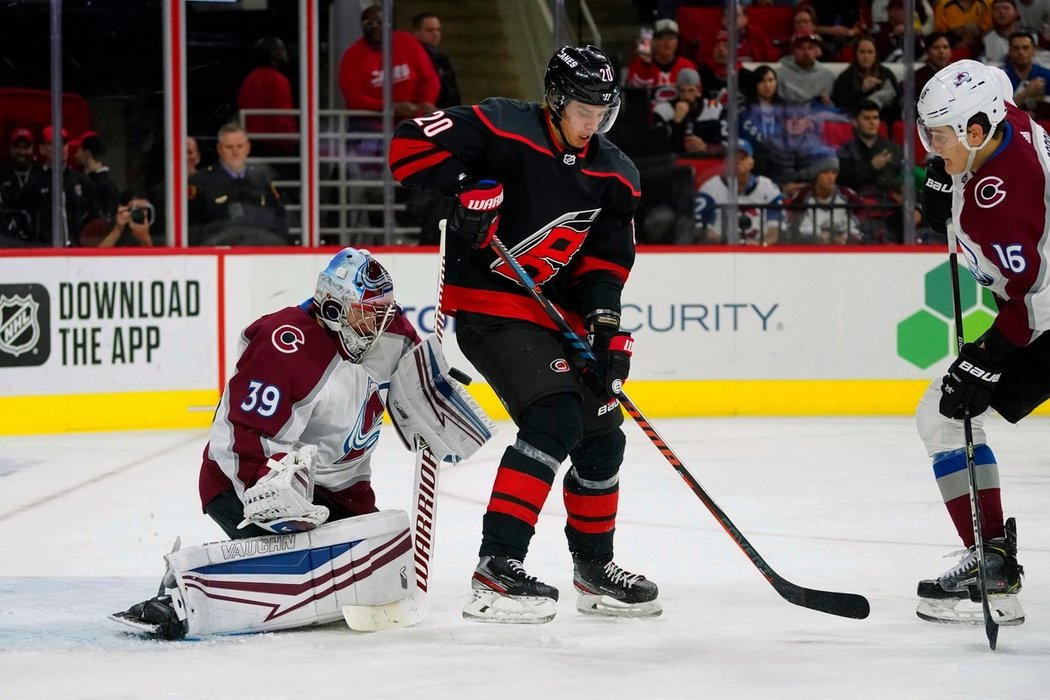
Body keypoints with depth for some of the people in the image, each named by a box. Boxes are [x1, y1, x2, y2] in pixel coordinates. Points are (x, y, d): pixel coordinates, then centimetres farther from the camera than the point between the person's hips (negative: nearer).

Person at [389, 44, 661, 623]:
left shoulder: (614, 176, 6)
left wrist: (605, 324, -11)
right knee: (554, 418, -24)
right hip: (489, 306, -8)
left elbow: (605, 259, 4)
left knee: (601, 433, 14)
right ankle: (496, 567, -27)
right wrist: (468, 185, -28)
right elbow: (410, 145, -18)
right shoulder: (504, 129, -13)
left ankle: (594, 568, 33)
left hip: (555, 311, 8)